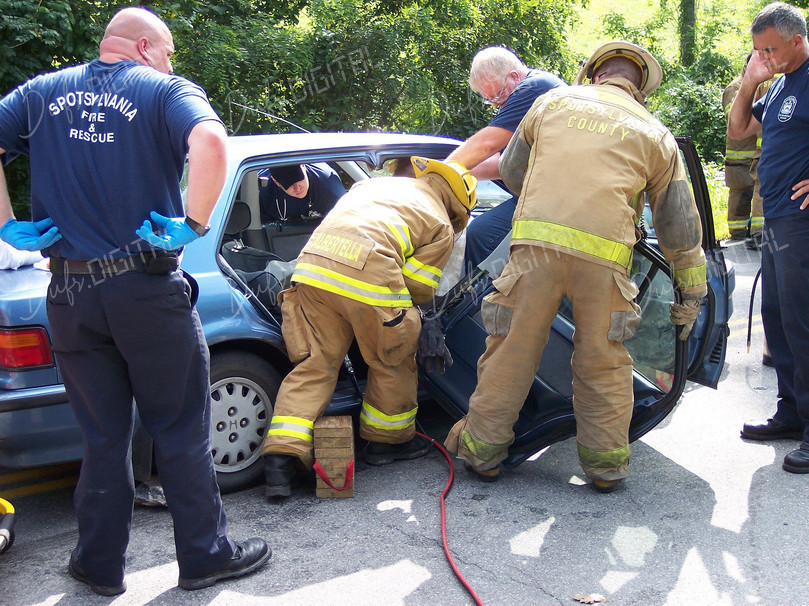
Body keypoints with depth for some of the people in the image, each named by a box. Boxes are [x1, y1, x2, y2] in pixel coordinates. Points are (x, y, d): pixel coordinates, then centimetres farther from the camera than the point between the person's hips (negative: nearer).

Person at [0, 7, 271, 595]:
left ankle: (100, 564, 25)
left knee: (102, 436, 16)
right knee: (182, 432, 10)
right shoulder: (166, 90, -3)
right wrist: (192, 224, -17)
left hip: (70, 297, 4)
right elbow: (210, 144, -24)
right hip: (146, 289, -4)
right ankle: (205, 555, 21)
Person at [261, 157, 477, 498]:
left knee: (313, 366, 9)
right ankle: (387, 439, 31)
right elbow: (417, 286, 7)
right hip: (368, 276, -5)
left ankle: (282, 453, -1)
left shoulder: (375, 184, 34)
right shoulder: (441, 226, 16)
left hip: (312, 266, 6)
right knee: (392, 364, 17)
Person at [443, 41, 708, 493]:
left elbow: (511, 169, 29)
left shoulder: (553, 101, 19)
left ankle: (483, 447, 18)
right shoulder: (656, 134, 18)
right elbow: (680, 226, 18)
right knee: (603, 359, 12)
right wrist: (692, 292, 26)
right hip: (604, 253, 0)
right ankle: (606, 461, 19)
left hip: (537, 240, 0)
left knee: (513, 347, 8)